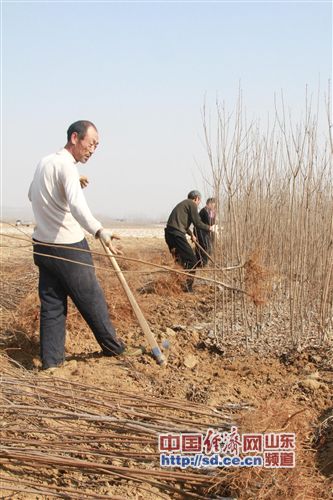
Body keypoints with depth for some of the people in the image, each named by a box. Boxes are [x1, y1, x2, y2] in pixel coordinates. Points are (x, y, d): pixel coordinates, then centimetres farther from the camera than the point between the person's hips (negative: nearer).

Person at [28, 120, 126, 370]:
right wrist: (100, 231, -51)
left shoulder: (45, 162, 11)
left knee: (52, 303, 10)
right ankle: (112, 346, 20)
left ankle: (51, 359, 11)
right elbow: (77, 205, -36)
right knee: (92, 298, 6)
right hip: (68, 248, -8)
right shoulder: (66, 165, -17)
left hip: (42, 246, 8)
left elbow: (32, 195, 29)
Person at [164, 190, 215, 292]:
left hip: (169, 233, 9)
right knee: (192, 261, -4)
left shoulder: (183, 204, 27)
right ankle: (188, 287, -4)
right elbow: (197, 223, -7)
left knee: (179, 259, 23)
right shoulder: (192, 204, -1)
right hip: (177, 234, -9)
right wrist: (209, 228, 8)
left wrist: (191, 234, 48)